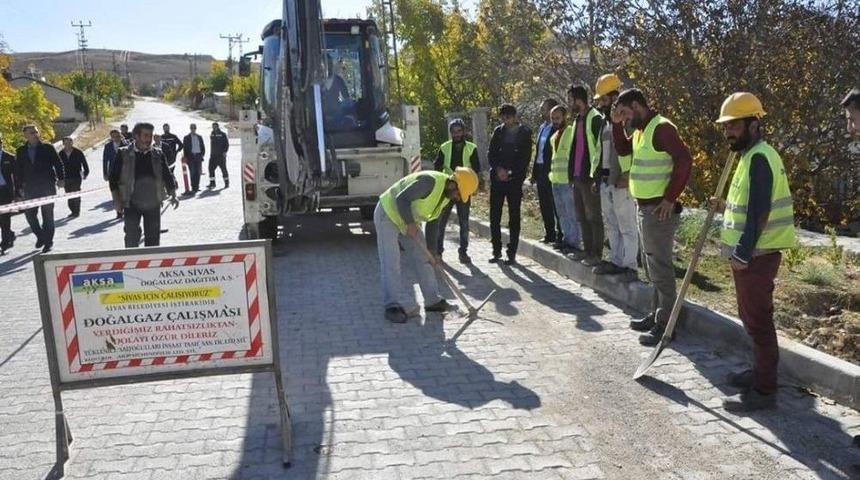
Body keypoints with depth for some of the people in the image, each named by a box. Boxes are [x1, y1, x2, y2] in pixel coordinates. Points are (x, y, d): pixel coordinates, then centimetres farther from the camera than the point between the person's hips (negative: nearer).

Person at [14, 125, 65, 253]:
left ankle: (48, 241, 11)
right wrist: (19, 187, 6)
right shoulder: (20, 151, 8)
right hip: (30, 188, 3)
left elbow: (58, 164, 1)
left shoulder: (47, 148, 1)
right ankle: (40, 236, 21)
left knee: (47, 215, 2)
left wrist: (60, 179, -9)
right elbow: (18, 170, 10)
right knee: (29, 213, 0)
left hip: (47, 186, -2)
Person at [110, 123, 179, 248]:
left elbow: (167, 176, 10)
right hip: (132, 204, -2)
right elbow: (114, 177, 0)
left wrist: (172, 195, -2)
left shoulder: (158, 155, 6)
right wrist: (117, 200, -6)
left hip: (153, 203, 3)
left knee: (153, 237, 9)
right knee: (132, 237, -7)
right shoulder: (124, 154, -1)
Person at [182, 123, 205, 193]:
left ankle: (196, 187, 7)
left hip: (198, 156, 3)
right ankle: (193, 188, -7)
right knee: (192, 173, -8)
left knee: (198, 172, 1)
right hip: (191, 157, -3)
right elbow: (185, 148, 3)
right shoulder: (186, 138, 4)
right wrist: (187, 157, -5)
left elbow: (203, 147, 15)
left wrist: (202, 155, 2)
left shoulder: (199, 137, 14)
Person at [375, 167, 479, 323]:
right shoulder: (430, 181, -29)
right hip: (388, 214, -9)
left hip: (408, 221, 9)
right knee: (391, 262, -13)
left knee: (423, 258, 7)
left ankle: (433, 300, 16)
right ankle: (394, 306, -10)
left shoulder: (447, 194, 0)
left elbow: (432, 219, 9)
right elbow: (402, 199, -30)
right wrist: (410, 224, -24)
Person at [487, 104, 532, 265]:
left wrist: (510, 173, -10)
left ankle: (512, 253, 2)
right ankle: (497, 250, 13)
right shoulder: (498, 131, 12)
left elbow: (525, 157, -2)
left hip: (515, 179, -3)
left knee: (514, 217, -2)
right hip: (497, 178, 3)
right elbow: (491, 154, 9)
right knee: (494, 216, 3)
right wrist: (498, 169, -8)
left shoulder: (525, 133, 2)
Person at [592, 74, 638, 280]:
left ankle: (629, 266, 1)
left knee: (627, 226, -4)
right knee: (611, 225, 15)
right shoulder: (606, 122, 17)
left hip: (621, 182, -9)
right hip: (606, 180, 9)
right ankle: (616, 261, 24)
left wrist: (627, 175, -22)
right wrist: (597, 176, 18)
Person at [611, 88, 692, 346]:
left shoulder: (661, 127, -16)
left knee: (660, 267, -4)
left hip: (659, 209, -10)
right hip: (645, 207, 10)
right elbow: (622, 149, 23)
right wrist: (617, 124, 9)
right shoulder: (641, 129, 13)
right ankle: (656, 315, 28)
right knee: (654, 265, 17)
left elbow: (684, 160, -24)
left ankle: (665, 324, 3)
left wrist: (670, 198, -22)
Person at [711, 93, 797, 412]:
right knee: (752, 316, 19)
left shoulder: (759, 158, -17)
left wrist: (743, 253, -23)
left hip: (756, 255, -10)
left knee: (757, 319, -4)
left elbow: (760, 212, -24)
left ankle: (764, 391, 5)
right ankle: (761, 372, 33)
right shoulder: (752, 155, 15)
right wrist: (727, 206, 15)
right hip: (751, 253, 10)